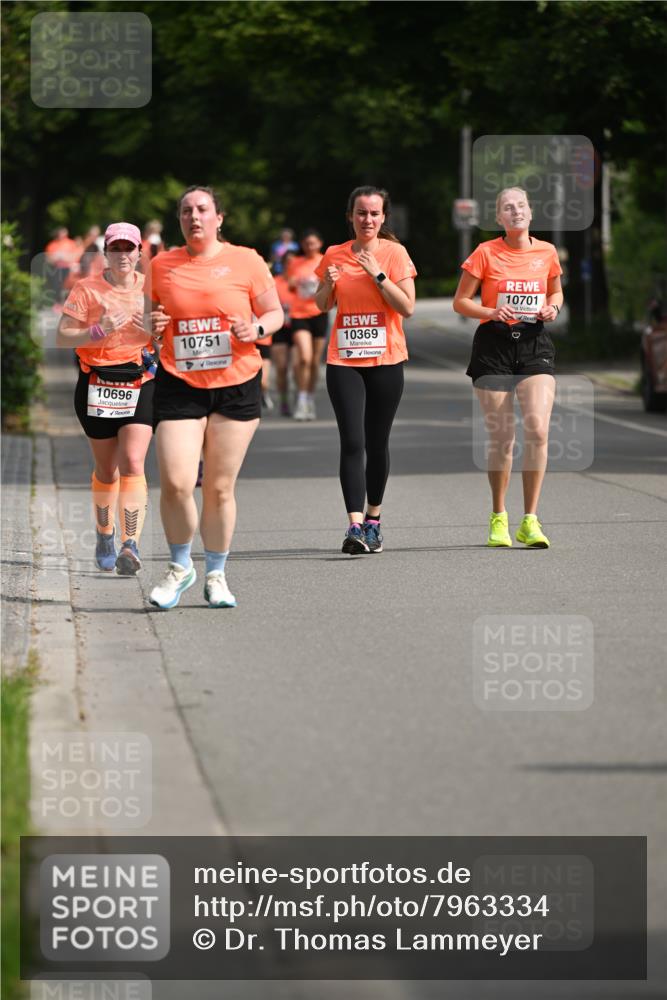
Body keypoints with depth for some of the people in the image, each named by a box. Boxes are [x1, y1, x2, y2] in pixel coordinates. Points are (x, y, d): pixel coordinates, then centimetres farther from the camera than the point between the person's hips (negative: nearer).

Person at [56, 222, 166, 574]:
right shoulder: (86, 289, 1)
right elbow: (63, 337, -4)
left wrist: (158, 330, -10)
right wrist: (100, 331, -19)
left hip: (140, 384, 0)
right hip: (96, 384, 0)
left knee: (132, 463, -16)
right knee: (106, 469, 9)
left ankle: (130, 545, -22)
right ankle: (104, 535, 32)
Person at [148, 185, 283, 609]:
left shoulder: (246, 261, 1)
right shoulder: (162, 265, 6)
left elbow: (275, 313, 9)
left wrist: (256, 329, -12)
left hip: (237, 384, -1)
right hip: (179, 385, 1)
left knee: (220, 487, 3)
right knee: (176, 483, -11)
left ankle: (216, 575, 19)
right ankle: (180, 567, 12)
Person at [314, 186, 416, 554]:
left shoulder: (394, 253, -2)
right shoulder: (335, 255, 5)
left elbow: (407, 307, -8)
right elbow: (322, 305, 16)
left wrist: (378, 274, -16)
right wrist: (328, 285, -5)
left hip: (386, 361, -1)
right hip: (343, 360, 1)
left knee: (377, 443, 7)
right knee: (352, 442, -11)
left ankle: (373, 520, 23)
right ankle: (355, 525, -18)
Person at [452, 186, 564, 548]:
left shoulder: (547, 253, 6)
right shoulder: (486, 253, -2)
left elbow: (556, 292, 22)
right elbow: (460, 301, 2)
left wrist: (552, 308, 0)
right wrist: (492, 312, -14)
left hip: (535, 344, 1)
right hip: (494, 345, -1)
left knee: (538, 429, -15)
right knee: (500, 437, 1)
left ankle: (529, 520, -7)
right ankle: (498, 518, 20)